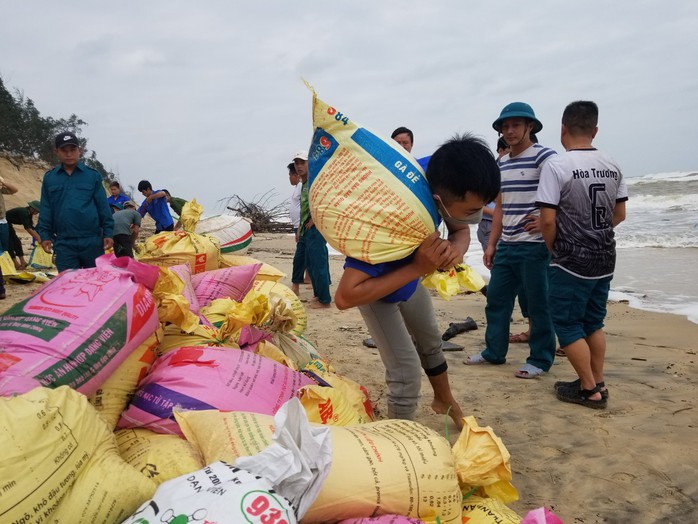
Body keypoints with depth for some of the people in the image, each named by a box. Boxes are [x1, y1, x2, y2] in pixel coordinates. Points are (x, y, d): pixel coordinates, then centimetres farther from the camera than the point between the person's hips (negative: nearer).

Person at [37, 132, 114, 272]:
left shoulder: (93, 175, 2)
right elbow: (46, 210, 10)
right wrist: (45, 235, 3)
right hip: (63, 244, 1)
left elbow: (103, 207, 3)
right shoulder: (49, 178, 7)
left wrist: (108, 233, -2)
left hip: (92, 241, -1)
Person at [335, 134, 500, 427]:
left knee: (431, 343, 25)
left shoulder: (438, 178, -29)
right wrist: (417, 268, -47)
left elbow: (461, 230, -10)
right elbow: (345, 296, -47)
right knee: (406, 372, -10)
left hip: (410, 277, 7)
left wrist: (456, 248, -34)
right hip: (373, 287, -7)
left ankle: (445, 401, 52)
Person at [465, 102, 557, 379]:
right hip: (506, 245, 7)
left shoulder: (544, 157, -8)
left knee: (538, 303, 2)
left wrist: (547, 221, -18)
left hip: (535, 245, -7)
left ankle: (540, 360, 14)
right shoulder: (501, 163, 14)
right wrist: (492, 244, 14)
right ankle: (494, 352, 26)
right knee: (496, 299, 12)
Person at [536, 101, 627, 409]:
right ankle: (597, 383, 26)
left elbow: (548, 220, -17)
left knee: (567, 324, 6)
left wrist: (554, 248, 0)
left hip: (571, 262, -6)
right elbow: (619, 215, 12)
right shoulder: (612, 167, 4)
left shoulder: (556, 166, -15)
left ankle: (590, 390, 10)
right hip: (604, 259, 7)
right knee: (593, 323, 18)